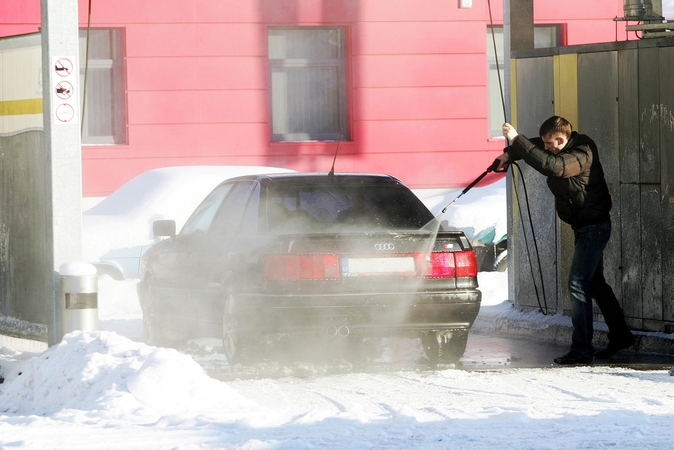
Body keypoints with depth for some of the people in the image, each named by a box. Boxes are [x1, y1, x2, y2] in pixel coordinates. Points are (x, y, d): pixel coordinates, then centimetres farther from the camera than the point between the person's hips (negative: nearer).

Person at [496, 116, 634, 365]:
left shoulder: (582, 155, -27)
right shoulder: (559, 147, 1)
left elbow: (551, 166, -42)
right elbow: (535, 147, 18)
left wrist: (516, 140, -40)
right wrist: (509, 154, -1)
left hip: (594, 226, -10)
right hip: (583, 225, 10)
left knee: (578, 284, -13)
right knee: (594, 282, 18)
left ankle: (581, 350, -11)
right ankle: (620, 335, 29)